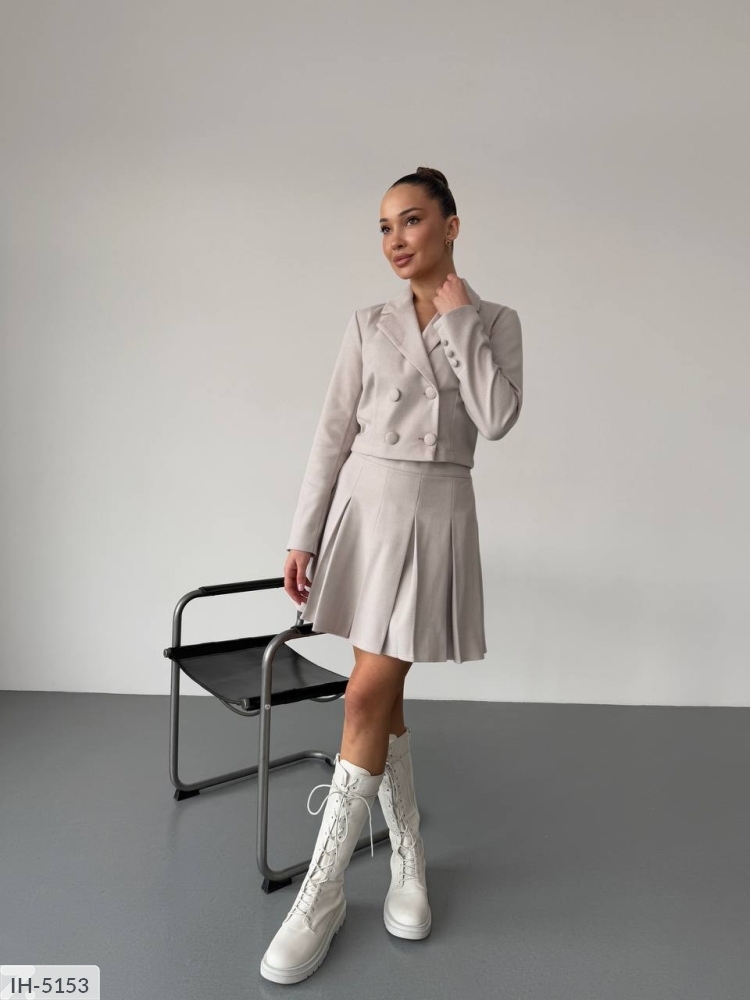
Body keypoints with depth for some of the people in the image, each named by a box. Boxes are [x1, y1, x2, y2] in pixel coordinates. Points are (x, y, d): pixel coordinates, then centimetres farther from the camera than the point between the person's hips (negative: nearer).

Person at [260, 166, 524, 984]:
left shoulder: (495, 321, 5)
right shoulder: (368, 325, 7)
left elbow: (497, 419, -12)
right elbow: (333, 436, 4)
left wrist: (458, 319, -7)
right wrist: (303, 537, 1)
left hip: (436, 514, -3)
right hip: (364, 505, 3)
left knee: (369, 696, -5)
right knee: (382, 693, 9)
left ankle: (322, 892, 10)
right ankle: (408, 860, 28)